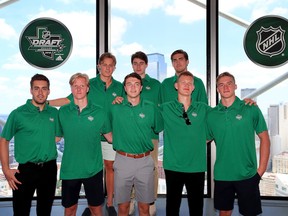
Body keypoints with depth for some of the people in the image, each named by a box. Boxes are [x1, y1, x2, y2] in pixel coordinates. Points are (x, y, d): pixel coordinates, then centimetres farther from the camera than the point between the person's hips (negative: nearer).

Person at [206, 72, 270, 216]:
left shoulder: (251, 109, -4)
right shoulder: (211, 114, 1)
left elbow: (264, 138, 0)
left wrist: (261, 169, -4)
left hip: (248, 175, -2)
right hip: (222, 175, 2)